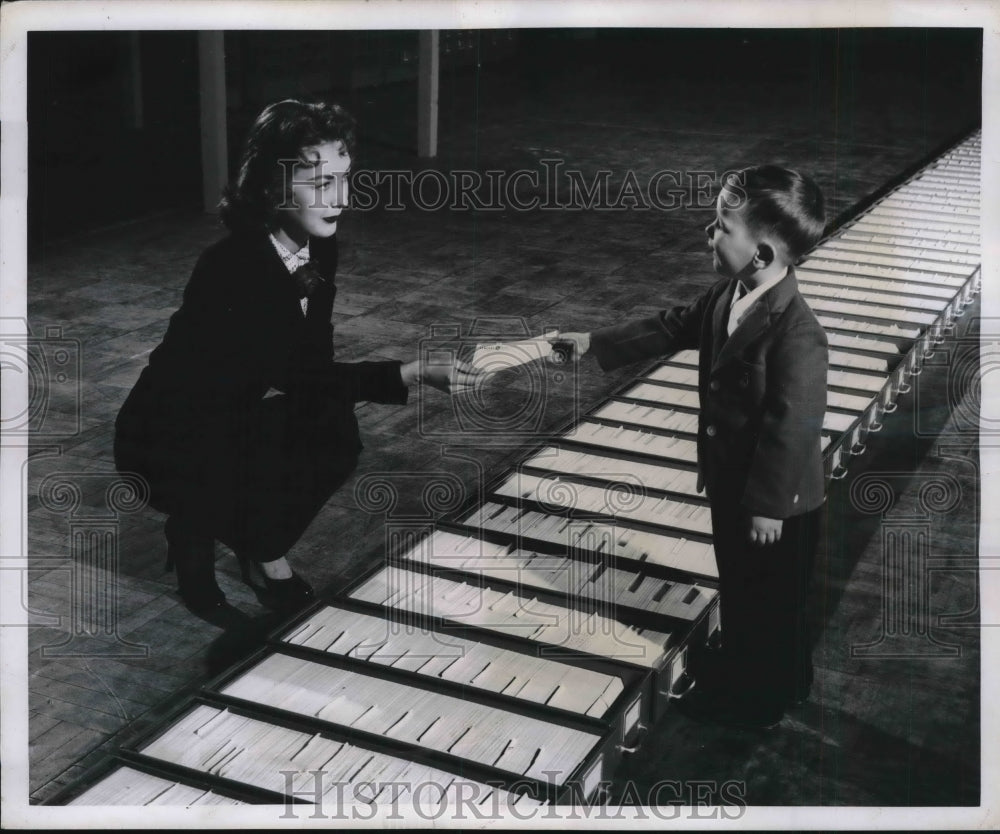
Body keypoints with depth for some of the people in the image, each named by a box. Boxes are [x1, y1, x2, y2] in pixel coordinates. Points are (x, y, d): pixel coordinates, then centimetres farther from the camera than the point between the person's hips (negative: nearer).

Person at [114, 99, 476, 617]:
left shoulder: (317, 248, -7)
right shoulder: (232, 269, -30)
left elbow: (312, 361, 0)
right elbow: (304, 376, -34)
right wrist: (416, 374, -39)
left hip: (235, 420, 7)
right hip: (167, 443, -7)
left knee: (335, 432, -16)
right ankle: (195, 533, -2)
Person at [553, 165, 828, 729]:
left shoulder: (797, 334, -32)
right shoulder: (729, 295, -6)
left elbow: (794, 427, -28)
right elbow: (675, 327, 10)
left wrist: (768, 505, -20)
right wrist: (597, 344, 10)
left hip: (777, 501, -8)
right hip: (731, 481, 9)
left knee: (771, 602, 15)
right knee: (739, 590, 27)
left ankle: (759, 700, 36)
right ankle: (742, 677, 49)